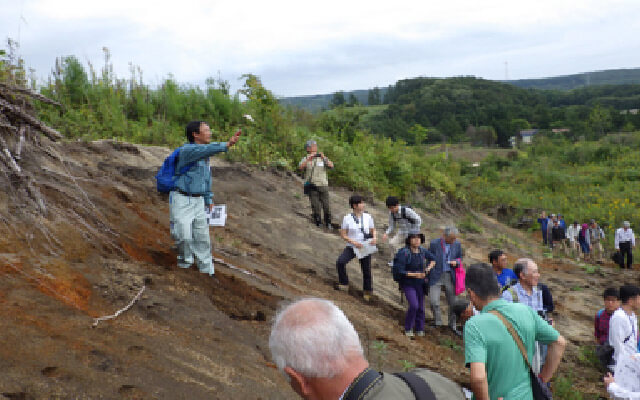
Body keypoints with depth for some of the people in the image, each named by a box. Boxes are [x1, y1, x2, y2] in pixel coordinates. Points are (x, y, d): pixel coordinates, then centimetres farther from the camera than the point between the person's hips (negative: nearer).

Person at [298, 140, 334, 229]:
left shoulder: (322, 158, 11)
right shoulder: (305, 159, 7)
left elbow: (331, 165, -4)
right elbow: (300, 167, -12)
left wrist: (324, 158, -18)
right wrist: (309, 159, -21)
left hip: (323, 185, 1)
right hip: (312, 186, -1)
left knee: (326, 205, 0)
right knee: (316, 206, -3)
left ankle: (328, 224, 13)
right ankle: (318, 224, 7)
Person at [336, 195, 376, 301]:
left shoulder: (368, 217, -1)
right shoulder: (347, 218, -8)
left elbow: (373, 230, 10)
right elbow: (343, 235, -6)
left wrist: (374, 238, -12)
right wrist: (353, 242, -20)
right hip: (351, 247, -1)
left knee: (367, 271, 7)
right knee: (340, 262, -24)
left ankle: (367, 292, 30)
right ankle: (344, 284, -4)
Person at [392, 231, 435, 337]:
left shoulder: (422, 250, -4)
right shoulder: (404, 253, -21)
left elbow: (433, 259, 15)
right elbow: (399, 271, -22)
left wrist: (428, 268, -1)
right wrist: (414, 274, -23)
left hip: (420, 284, 5)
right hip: (408, 284, -5)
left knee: (420, 307, 8)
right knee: (414, 305, -18)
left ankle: (419, 329, 28)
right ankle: (408, 328, 4)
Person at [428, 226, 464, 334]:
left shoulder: (457, 244, 0)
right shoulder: (434, 243, -8)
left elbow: (460, 258, 14)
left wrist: (456, 262, -11)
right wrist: (428, 277, 1)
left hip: (450, 276, 3)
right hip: (436, 276, -3)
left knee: (453, 303, 9)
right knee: (433, 301, -15)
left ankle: (452, 325, 27)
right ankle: (437, 321, 7)